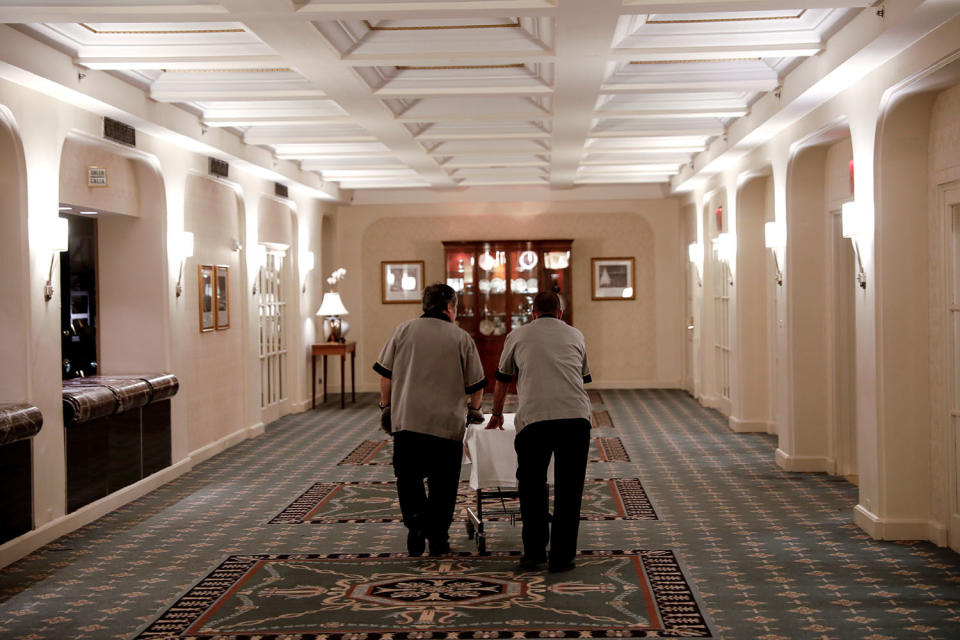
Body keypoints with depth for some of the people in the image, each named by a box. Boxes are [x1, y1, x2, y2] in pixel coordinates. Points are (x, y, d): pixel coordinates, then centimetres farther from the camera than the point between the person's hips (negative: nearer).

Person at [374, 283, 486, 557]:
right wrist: (473, 408, 26)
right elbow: (476, 384, 7)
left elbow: (385, 372, 7)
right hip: (448, 422, -1)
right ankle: (437, 538, 13)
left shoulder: (404, 329, 7)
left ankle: (415, 518, -7)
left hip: (406, 419, 1)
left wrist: (386, 406, 18)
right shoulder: (461, 337, 3)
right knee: (443, 484, 10)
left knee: (408, 476, 14)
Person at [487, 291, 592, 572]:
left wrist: (497, 414, 49)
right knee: (568, 490, 10)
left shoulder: (518, 335, 20)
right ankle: (562, 556, 12)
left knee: (532, 488, 14)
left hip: (533, 419, -1)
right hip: (576, 417, 1)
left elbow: (502, 380, 31)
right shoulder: (575, 335, 25)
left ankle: (533, 552, 15)